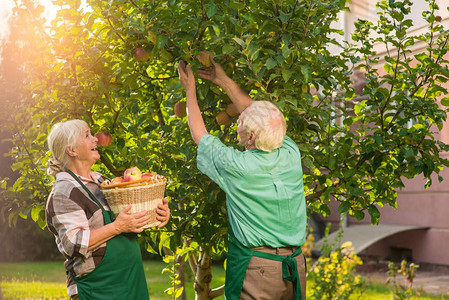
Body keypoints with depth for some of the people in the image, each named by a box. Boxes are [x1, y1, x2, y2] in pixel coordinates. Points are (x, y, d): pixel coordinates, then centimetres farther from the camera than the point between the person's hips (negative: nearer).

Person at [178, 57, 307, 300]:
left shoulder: (235, 165, -18)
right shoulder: (291, 154, -5)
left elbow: (199, 134, 1)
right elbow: (267, 120, 12)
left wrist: (190, 88, 14)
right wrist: (225, 82, 19)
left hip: (255, 270, -5)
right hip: (296, 266, 5)